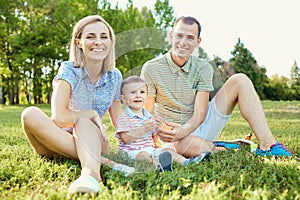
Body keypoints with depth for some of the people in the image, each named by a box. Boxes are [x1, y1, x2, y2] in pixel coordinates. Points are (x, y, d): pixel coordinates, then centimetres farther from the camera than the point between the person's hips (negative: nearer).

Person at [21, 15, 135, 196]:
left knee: (83, 121, -30)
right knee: (31, 115, -31)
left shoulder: (114, 76, 0)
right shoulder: (69, 70, -14)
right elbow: (59, 118, -28)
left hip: (92, 140, 2)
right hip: (59, 141, -2)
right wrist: (94, 114, -15)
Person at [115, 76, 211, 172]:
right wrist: (143, 129, -26)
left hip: (150, 149, 8)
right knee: (143, 155, -36)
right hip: (133, 152, -8)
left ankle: (186, 162, -27)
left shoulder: (147, 116, 18)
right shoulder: (123, 118, -4)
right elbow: (125, 139, -17)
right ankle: (158, 165, -66)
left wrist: (157, 130, -4)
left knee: (168, 151, -9)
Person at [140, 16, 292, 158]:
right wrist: (161, 131, -30)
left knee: (239, 80, -11)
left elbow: (200, 114, -9)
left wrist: (183, 131, -30)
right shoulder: (151, 69, -7)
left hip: (199, 127, 4)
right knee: (192, 145, -42)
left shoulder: (203, 69, -1)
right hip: (173, 134, -3)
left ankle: (267, 144, -20)